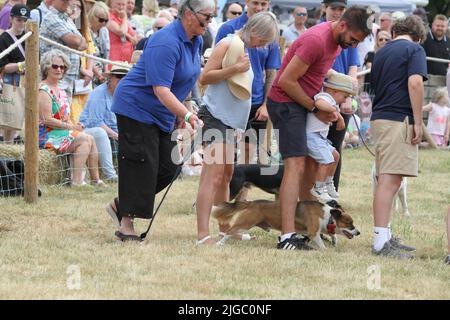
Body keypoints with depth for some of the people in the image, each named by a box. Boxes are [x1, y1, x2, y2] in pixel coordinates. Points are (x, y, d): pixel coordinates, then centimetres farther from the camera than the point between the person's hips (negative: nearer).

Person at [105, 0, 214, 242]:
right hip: (136, 107, -9)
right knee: (141, 165, -10)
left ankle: (120, 205, 18)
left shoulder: (195, 41, 4)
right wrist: (187, 116, -41)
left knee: (168, 166, 4)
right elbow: (161, 89, -32)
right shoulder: (166, 43, -27)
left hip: (163, 113, 9)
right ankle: (126, 224, -4)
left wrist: (181, 115, 18)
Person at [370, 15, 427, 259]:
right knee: (390, 181, -13)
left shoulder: (382, 52, 21)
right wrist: (418, 122, -14)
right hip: (399, 120, -8)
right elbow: (415, 83, -16)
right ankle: (381, 242, -19)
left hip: (379, 118, 8)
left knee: (387, 181, 16)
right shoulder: (414, 49, -2)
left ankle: (384, 236, 22)